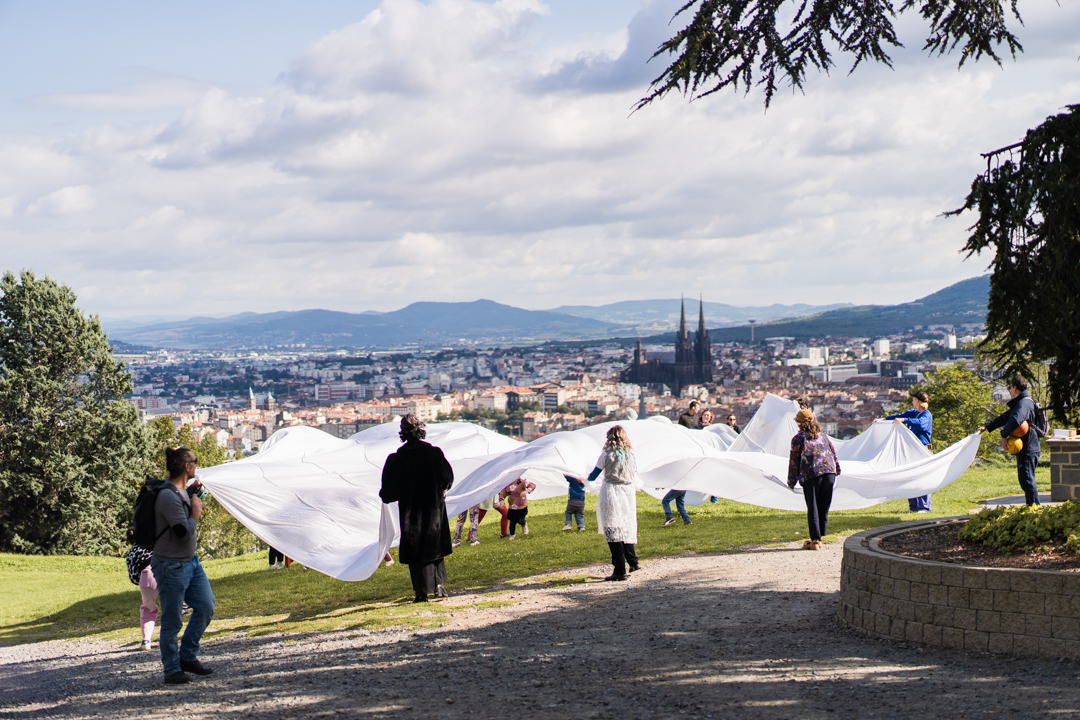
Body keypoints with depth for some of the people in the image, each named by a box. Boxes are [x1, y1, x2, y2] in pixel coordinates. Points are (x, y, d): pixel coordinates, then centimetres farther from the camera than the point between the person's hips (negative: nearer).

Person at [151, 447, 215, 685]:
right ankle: (172, 669, 9)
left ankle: (188, 657, 22)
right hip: (171, 566, -10)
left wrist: (195, 489, 26)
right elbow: (184, 532, -25)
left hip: (191, 562, 10)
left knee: (206, 607, 9)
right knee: (172, 621, -1)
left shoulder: (182, 493, 10)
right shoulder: (168, 496, -21)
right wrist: (196, 512, -9)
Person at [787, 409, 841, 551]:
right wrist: (836, 470, 29)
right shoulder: (823, 435, 17)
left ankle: (815, 540, -1)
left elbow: (794, 461, 2)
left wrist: (791, 481, 9)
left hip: (810, 476, -5)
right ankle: (819, 538, 15)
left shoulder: (798, 438, 2)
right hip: (829, 473, 5)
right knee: (824, 508, 11)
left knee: (812, 509, 1)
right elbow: (833, 453, 21)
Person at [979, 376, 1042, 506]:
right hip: (1023, 448, 11)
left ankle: (1035, 506, -13)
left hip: (1028, 449, -11)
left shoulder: (1024, 403, -16)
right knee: (1024, 479, 16)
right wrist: (987, 427, 23)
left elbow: (1015, 420, -32)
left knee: (1027, 479, -12)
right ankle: (1030, 505, 21)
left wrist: (1004, 434, -21)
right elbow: (1004, 417, 25)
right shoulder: (1018, 403, 19)